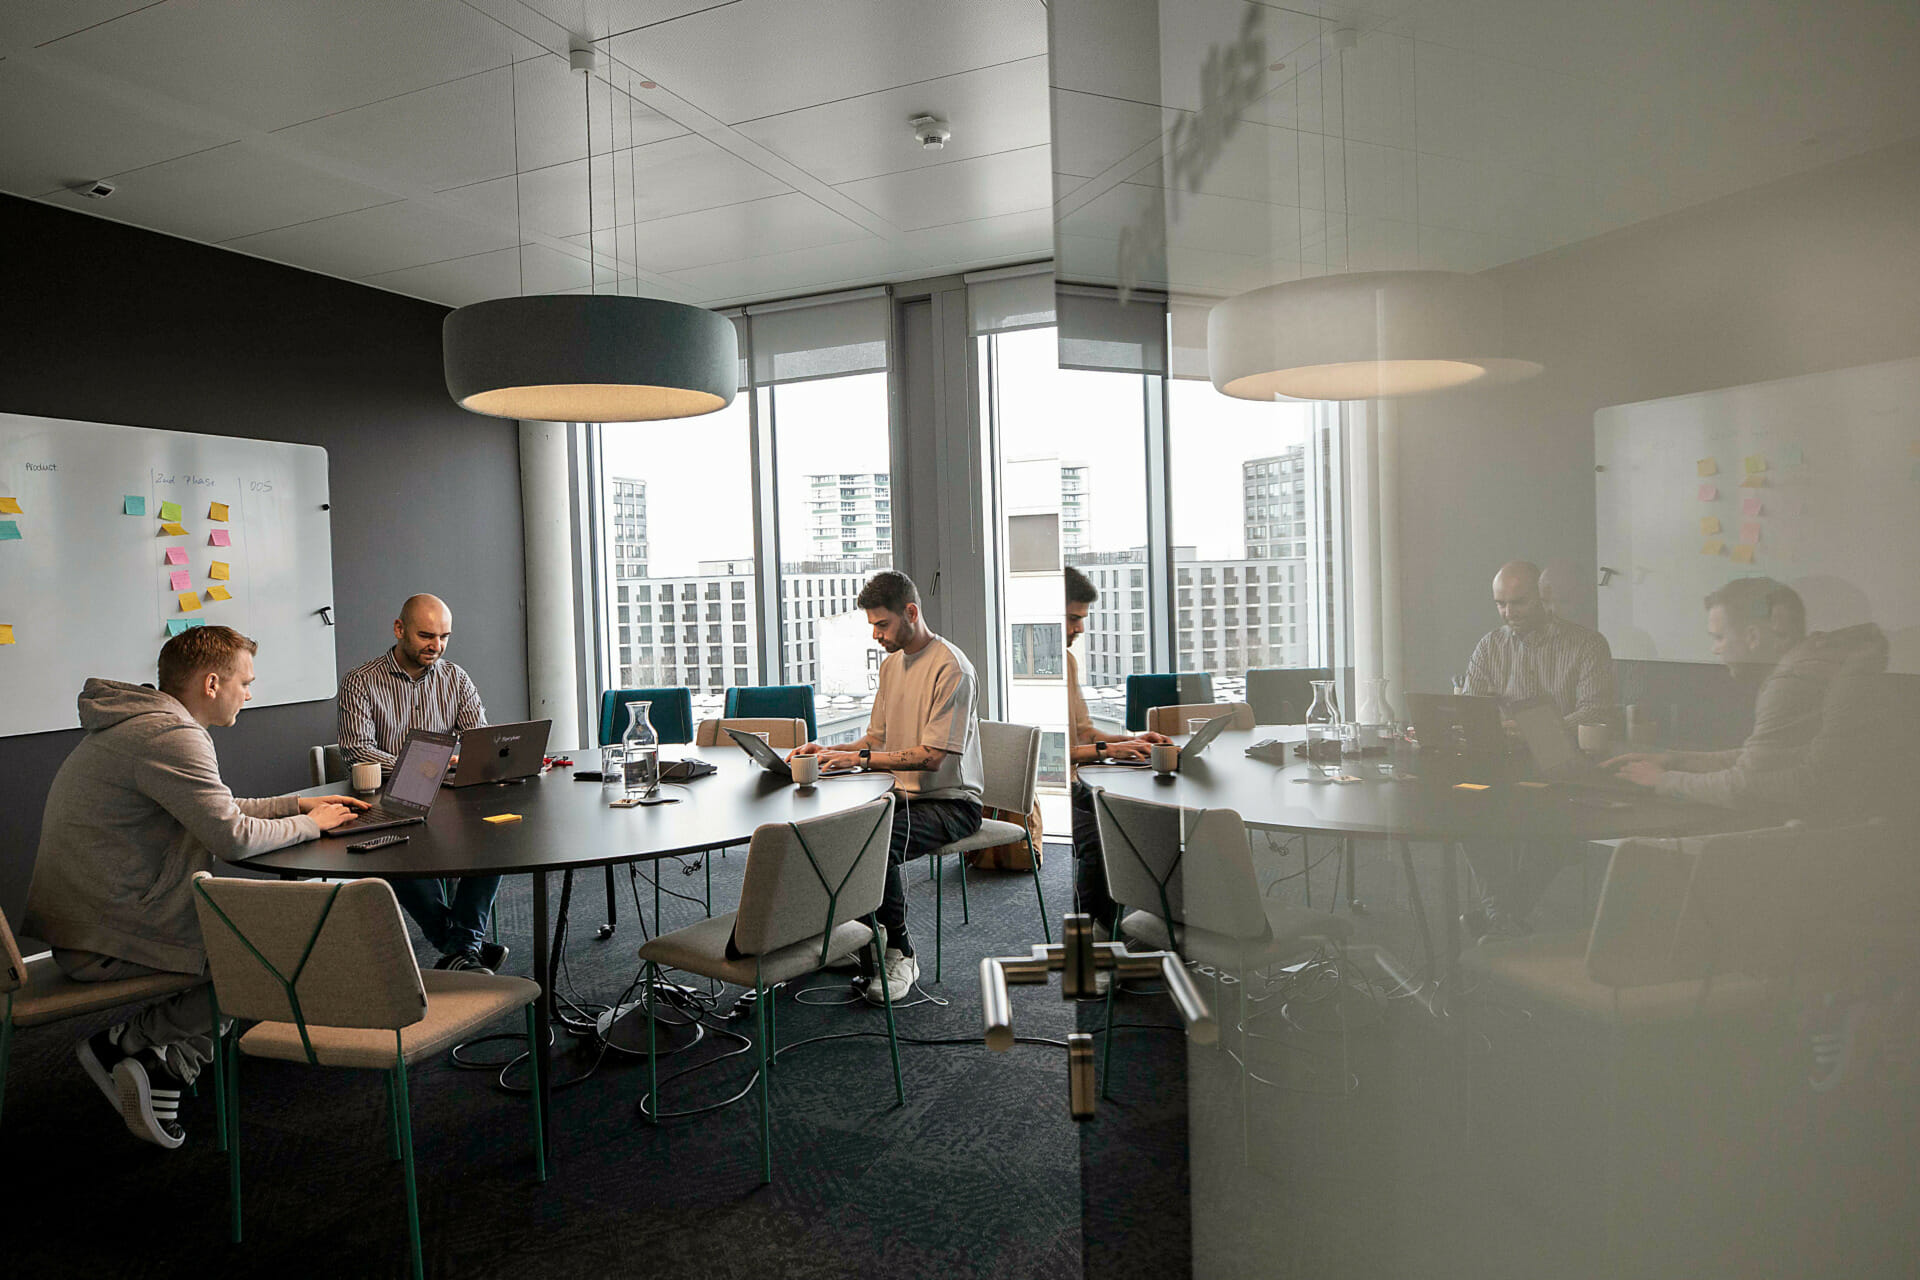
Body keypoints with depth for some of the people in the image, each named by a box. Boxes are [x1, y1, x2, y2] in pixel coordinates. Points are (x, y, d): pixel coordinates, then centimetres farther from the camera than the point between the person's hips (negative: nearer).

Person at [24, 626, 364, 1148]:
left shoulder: (143, 723, 15)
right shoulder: (169, 736, -21)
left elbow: (215, 810, 23)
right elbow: (234, 837, -23)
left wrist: (296, 802, 15)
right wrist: (309, 824, -6)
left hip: (89, 919, 11)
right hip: (108, 940, -11)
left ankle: (163, 1067, 4)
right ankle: (126, 1040, 1)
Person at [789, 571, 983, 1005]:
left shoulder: (951, 668, -16)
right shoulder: (891, 663, 13)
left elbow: (931, 755, -21)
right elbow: (876, 738, 16)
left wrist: (858, 758, -24)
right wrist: (829, 752, -1)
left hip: (950, 802, -8)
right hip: (903, 794, 8)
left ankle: (899, 955, -11)